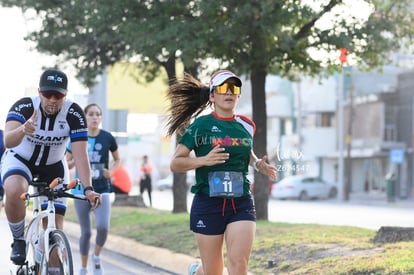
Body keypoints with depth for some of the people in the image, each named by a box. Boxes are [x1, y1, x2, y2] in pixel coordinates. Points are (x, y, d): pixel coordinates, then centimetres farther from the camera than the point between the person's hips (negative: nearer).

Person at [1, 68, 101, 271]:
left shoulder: (74, 114, -25)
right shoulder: (24, 107, -29)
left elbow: (80, 154, -27)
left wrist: (88, 189, -40)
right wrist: (22, 129, -66)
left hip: (53, 165, 2)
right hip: (20, 159, -2)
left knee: (55, 225, -5)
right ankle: (19, 241, -11)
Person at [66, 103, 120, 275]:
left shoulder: (107, 138, -1)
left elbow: (117, 160, 14)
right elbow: (66, 164, 7)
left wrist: (111, 170, -5)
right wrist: (74, 162, -14)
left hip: (102, 190, 0)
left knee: (103, 227, -20)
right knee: (86, 232, 3)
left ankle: (97, 257, 8)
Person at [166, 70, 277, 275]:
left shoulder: (246, 126, 8)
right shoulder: (200, 125, -4)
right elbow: (175, 163, -6)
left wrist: (258, 164, 8)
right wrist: (204, 160, -22)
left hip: (241, 204, 3)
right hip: (208, 204, -3)